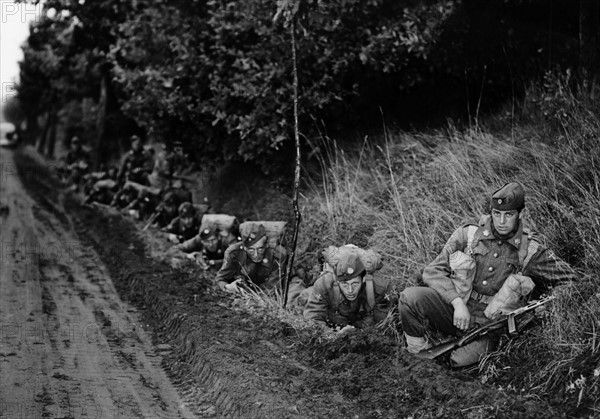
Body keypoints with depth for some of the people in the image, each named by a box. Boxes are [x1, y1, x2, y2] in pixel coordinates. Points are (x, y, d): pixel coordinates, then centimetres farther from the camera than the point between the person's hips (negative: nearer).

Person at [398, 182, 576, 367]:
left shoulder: (532, 250, -1)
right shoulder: (467, 234, -2)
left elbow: (568, 278, 6)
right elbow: (433, 271, -5)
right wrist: (457, 302, -19)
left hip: (488, 324, -1)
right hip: (453, 309, 1)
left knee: (462, 361, -30)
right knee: (410, 296, -28)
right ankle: (419, 350, -3)